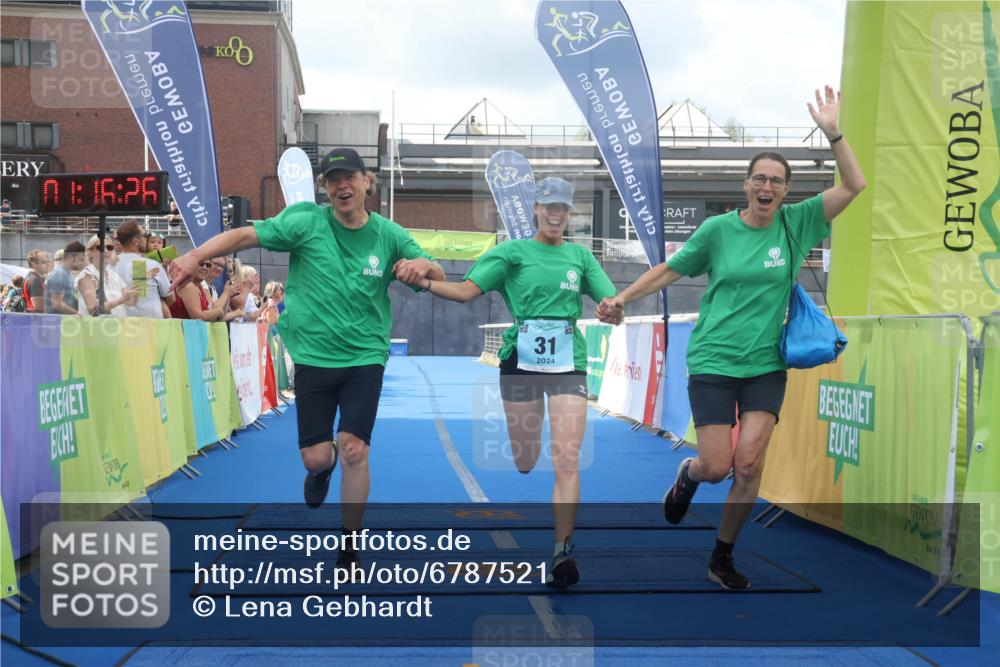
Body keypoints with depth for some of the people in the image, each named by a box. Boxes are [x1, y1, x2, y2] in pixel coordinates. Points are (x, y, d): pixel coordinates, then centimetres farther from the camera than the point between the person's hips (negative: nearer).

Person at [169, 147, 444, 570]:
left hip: (365, 358, 0)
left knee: (353, 450, -9)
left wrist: (423, 264, -21)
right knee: (315, 456, 1)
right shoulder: (306, 222, -6)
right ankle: (323, 468, 43)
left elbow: (438, 278, 3)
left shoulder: (388, 234, -1)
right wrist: (196, 256, -29)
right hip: (313, 357, 0)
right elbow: (245, 235, -13)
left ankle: (349, 550, 9)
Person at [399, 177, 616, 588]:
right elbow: (466, 290, -1)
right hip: (521, 361, -1)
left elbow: (611, 301, 7)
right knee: (524, 461, 3)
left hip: (568, 364, 1)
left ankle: (563, 552, -11)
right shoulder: (513, 252, 7)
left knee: (567, 461, -11)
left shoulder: (580, 256, 13)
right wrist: (424, 282, -16)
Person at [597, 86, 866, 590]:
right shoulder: (718, 229, -2)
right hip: (713, 362, -1)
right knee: (717, 467, -6)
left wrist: (832, 132, -12)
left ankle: (722, 559, 12)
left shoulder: (796, 223, 2)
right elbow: (670, 270, 7)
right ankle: (687, 475, 33)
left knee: (748, 464, -8)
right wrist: (622, 298, -2)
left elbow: (853, 186, -3)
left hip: (766, 365, 2)